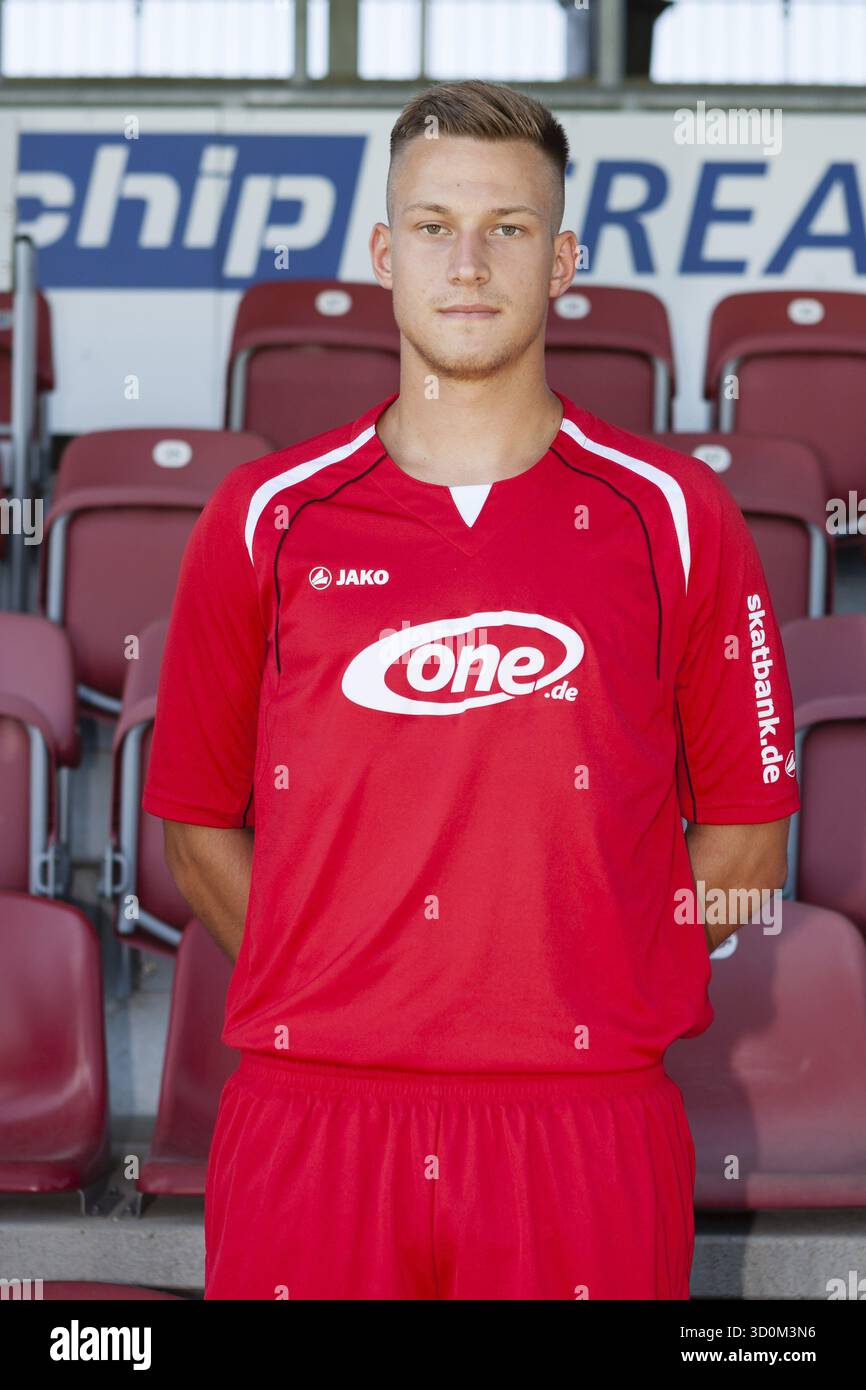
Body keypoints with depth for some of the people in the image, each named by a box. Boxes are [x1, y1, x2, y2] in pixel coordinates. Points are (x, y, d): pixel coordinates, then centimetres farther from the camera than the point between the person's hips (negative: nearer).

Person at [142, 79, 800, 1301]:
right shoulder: (265, 519, 4)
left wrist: (590, 994, -1)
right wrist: (336, 993, 1)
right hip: (311, 1115, 1)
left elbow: (745, 838, 7)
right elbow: (196, 827, 10)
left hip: (587, 1126, 0)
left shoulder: (674, 516, 3)